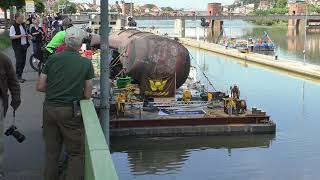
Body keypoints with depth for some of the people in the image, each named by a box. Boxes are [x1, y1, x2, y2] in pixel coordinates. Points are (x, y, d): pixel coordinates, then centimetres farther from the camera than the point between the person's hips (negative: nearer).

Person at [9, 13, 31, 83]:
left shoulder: (23, 25, 11)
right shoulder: (13, 27, -11)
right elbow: (11, 37, -18)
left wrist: (28, 35, 5)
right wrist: (20, 36, -25)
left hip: (24, 45, 7)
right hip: (18, 47, -7)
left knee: (23, 61, 10)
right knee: (19, 61, -6)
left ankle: (20, 75, 19)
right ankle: (18, 76, 2)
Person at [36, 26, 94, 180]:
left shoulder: (53, 59, 0)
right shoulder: (86, 63, -5)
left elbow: (40, 87, 2)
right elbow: (87, 95, -3)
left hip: (49, 108, 3)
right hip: (69, 111, -3)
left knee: (51, 153, 15)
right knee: (76, 154, 6)